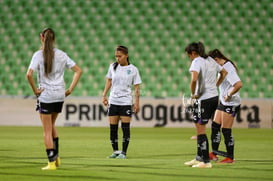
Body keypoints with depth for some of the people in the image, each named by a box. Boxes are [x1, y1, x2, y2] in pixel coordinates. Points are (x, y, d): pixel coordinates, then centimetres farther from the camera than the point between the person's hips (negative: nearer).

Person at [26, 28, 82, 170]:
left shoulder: (38, 55, -9)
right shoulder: (61, 54, 4)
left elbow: (29, 74, -23)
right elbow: (78, 70, 6)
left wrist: (35, 89, -11)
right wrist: (70, 89, 6)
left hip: (45, 95, -5)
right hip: (60, 95, 5)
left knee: (47, 130, 3)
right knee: (51, 125, 24)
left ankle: (51, 162, 1)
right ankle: (56, 157, 20)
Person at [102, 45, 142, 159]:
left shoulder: (133, 69, -2)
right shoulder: (113, 66, 6)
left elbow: (136, 88, 0)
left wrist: (137, 103, -6)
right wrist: (104, 95, 9)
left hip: (126, 102, -3)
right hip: (113, 101, 3)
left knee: (125, 127, -5)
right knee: (113, 128, 2)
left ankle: (123, 152, 1)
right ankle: (115, 151, 12)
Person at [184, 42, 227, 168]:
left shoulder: (197, 61, -13)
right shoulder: (210, 60, 14)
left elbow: (194, 79, -29)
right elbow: (224, 72, 28)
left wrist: (193, 94, -15)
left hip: (203, 99, -9)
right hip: (214, 96, 9)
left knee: (200, 130, -1)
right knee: (199, 128, 18)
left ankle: (206, 161, 0)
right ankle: (199, 158, 24)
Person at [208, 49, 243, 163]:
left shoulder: (228, 68, -21)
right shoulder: (223, 67, 9)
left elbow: (239, 84, -32)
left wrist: (229, 95, -22)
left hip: (231, 104, -10)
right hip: (223, 102, 10)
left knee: (226, 130, -4)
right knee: (215, 126, 10)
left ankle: (230, 157, 6)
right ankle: (214, 154, 15)